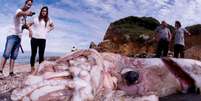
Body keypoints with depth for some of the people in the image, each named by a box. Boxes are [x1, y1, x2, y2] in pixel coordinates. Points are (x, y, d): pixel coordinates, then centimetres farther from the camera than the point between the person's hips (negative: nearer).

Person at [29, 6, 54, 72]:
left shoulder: (48, 20, 9)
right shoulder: (36, 19, 6)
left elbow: (52, 26, 23)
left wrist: (46, 31, 11)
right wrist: (31, 31, 3)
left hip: (42, 39, 1)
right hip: (34, 38, 0)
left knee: (41, 55, 0)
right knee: (33, 54, 3)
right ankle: (32, 69, 8)